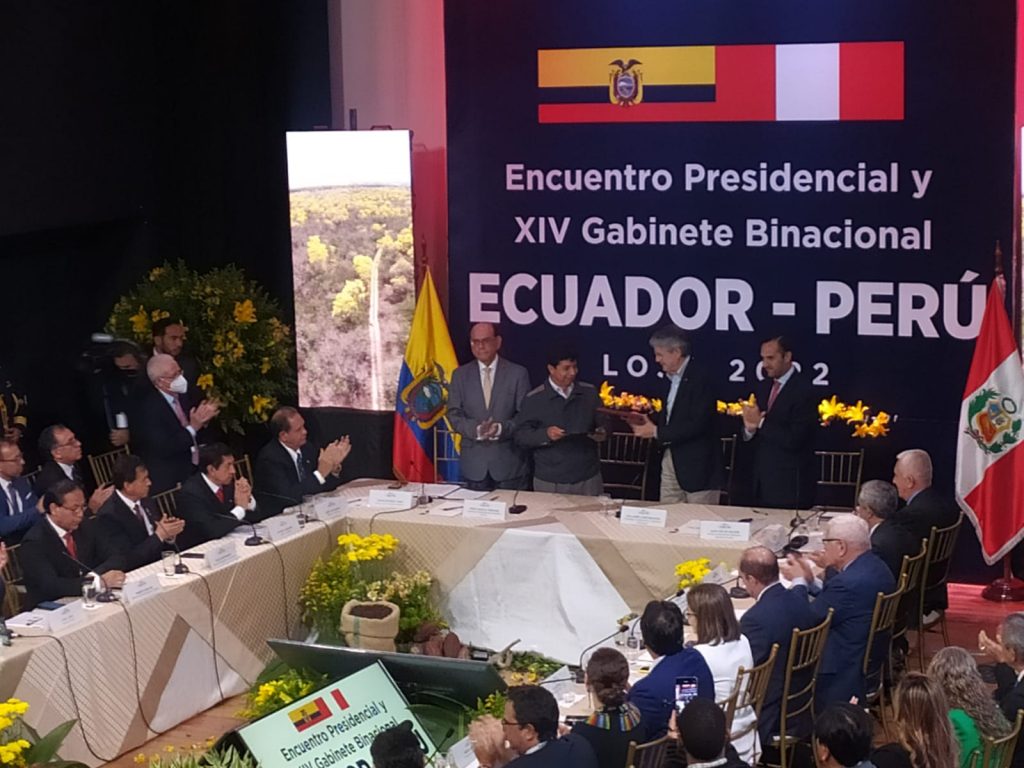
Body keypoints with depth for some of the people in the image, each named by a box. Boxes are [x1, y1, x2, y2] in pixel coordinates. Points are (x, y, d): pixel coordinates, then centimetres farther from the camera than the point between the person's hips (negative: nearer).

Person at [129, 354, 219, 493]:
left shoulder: (180, 395, 5)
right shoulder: (146, 407, -19)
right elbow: (164, 449, -24)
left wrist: (204, 419, -6)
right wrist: (192, 427, -26)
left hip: (193, 473, 7)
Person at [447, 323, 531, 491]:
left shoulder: (518, 374, 0)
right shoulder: (460, 375, 7)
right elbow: (454, 415, 2)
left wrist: (501, 428, -20)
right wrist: (476, 429, -17)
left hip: (508, 462, -2)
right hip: (474, 463, 2)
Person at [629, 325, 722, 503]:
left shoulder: (699, 378, -15)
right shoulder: (672, 378, 11)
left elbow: (697, 425, -21)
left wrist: (657, 432, -18)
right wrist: (649, 423, 0)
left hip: (697, 464, -8)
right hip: (671, 459, 8)